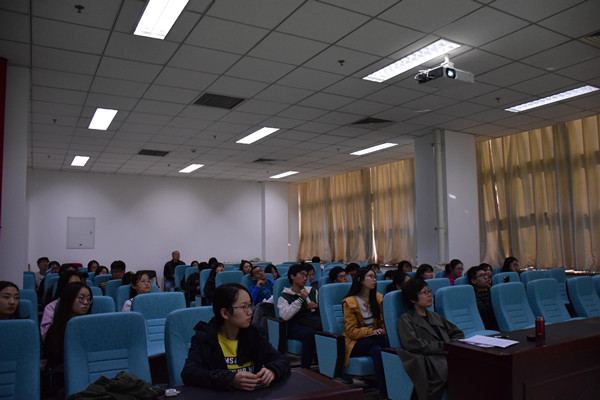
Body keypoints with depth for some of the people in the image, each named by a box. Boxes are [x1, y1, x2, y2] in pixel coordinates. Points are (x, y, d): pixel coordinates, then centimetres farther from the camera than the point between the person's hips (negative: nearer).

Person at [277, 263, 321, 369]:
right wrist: (300, 299, -6)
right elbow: (284, 316, -8)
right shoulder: (285, 296, 12)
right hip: (296, 325, -3)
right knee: (310, 333, -38)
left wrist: (316, 307, 4)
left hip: (316, 321, 4)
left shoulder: (313, 291, 26)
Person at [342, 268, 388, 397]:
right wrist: (371, 332, -26)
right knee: (384, 339, -33)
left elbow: (383, 322, 15)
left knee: (377, 350, -34)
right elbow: (352, 332, -10)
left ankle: (384, 391, -34)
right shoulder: (349, 302, -7)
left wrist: (385, 331, -9)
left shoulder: (379, 298, 10)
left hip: (374, 340, 5)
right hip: (355, 344, -4)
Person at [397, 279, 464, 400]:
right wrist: (444, 346, -9)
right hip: (430, 360, -6)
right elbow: (413, 344, -7)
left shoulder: (435, 316, 31)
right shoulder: (405, 319, 9)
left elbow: (458, 333, 29)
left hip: (447, 356, 6)